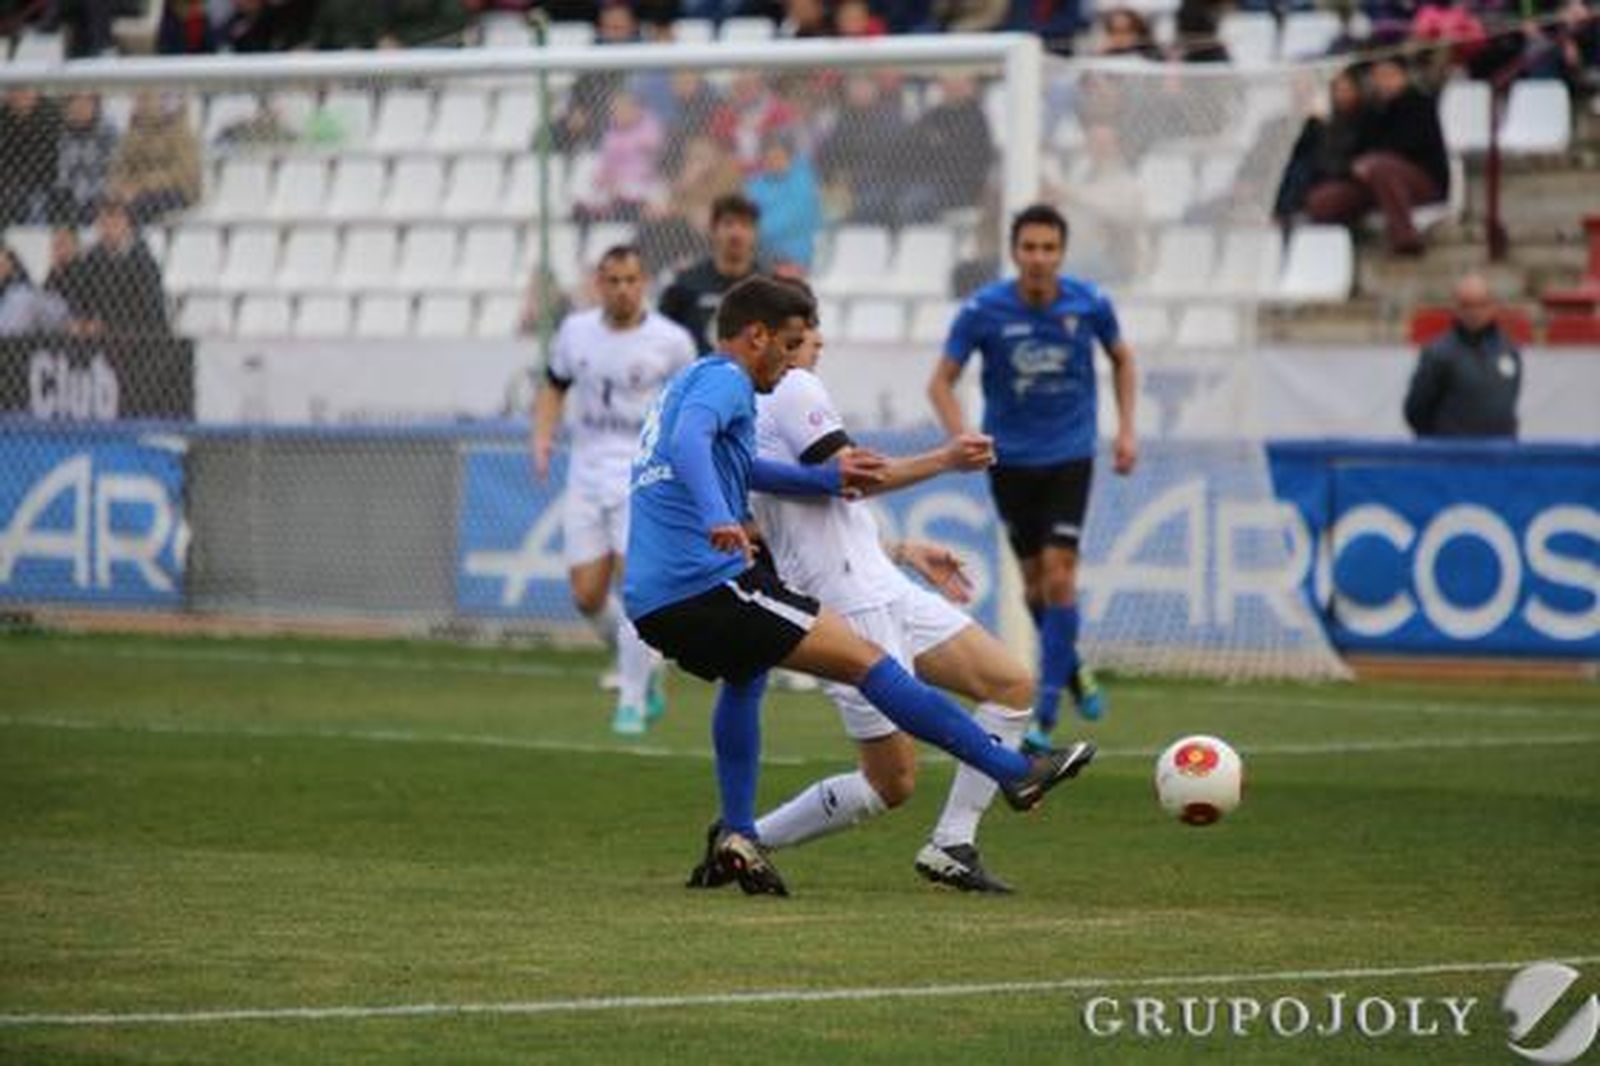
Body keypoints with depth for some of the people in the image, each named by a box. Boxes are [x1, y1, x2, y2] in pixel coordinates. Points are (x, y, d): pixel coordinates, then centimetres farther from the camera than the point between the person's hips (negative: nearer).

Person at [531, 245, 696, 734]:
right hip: (587, 474, 4)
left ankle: (633, 700, -5)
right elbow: (554, 387, 17)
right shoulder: (575, 330, 4)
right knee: (587, 596, 0)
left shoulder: (671, 341, -6)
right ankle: (643, 668, 27)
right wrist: (543, 437, 2)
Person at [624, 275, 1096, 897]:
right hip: (709, 586, -10)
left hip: (651, 604, 10)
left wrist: (828, 478, 38)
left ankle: (736, 838, 28)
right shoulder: (723, 379, -5)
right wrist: (718, 518, -43)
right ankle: (1017, 774, -7)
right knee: (866, 662, -7)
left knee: (745, 671, 38)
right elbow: (691, 441, -28)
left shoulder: (687, 383, 25)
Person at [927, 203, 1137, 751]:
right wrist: (962, 438, -23)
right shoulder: (983, 310, -14)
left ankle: (1045, 714, -8)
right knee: (1034, 578, 9)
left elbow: (1122, 358, 11)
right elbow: (941, 382, -7)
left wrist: (1126, 429, 5)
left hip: (1070, 455, -1)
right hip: (1010, 458, 1)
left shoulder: (1090, 304, -10)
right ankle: (1072, 668, 38)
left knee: (1058, 575, -12)